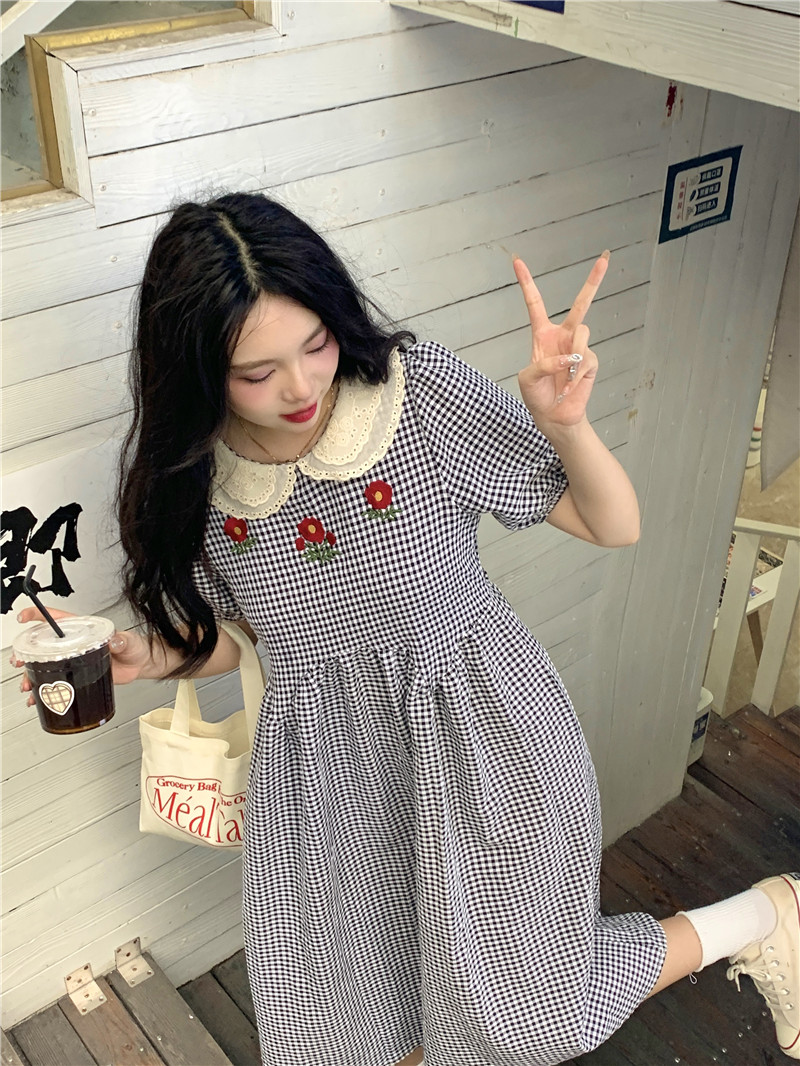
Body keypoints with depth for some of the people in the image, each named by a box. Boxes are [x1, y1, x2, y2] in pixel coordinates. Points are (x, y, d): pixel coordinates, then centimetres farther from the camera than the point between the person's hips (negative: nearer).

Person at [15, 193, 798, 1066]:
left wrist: (565, 424, -32)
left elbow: (614, 529, -13)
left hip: (482, 740, -3)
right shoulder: (188, 477, -10)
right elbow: (231, 638, 7)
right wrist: (157, 658, -13)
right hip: (328, 774, 4)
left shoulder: (422, 392, -20)